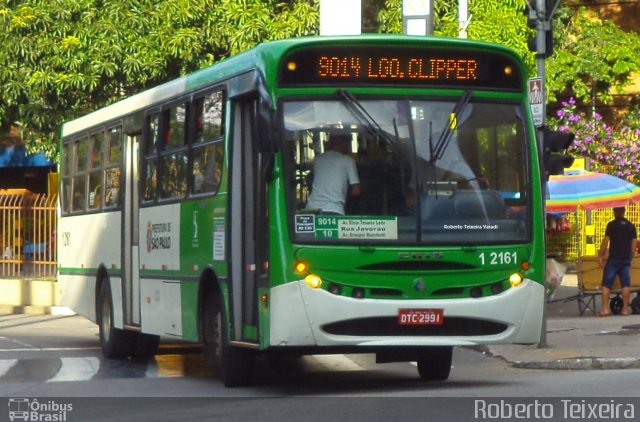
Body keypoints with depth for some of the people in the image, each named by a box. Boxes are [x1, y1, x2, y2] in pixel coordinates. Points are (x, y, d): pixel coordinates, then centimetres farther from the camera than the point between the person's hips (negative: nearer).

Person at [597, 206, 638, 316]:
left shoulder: (611, 225, -5)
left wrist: (600, 255, -4)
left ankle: (605, 308, -8)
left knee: (606, 283, -1)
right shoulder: (631, 226, 8)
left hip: (613, 258, -4)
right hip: (626, 259, 4)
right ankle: (625, 308, 2)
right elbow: (634, 243, 8)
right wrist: (631, 256, 16)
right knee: (626, 284, 4)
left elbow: (606, 241, -9)